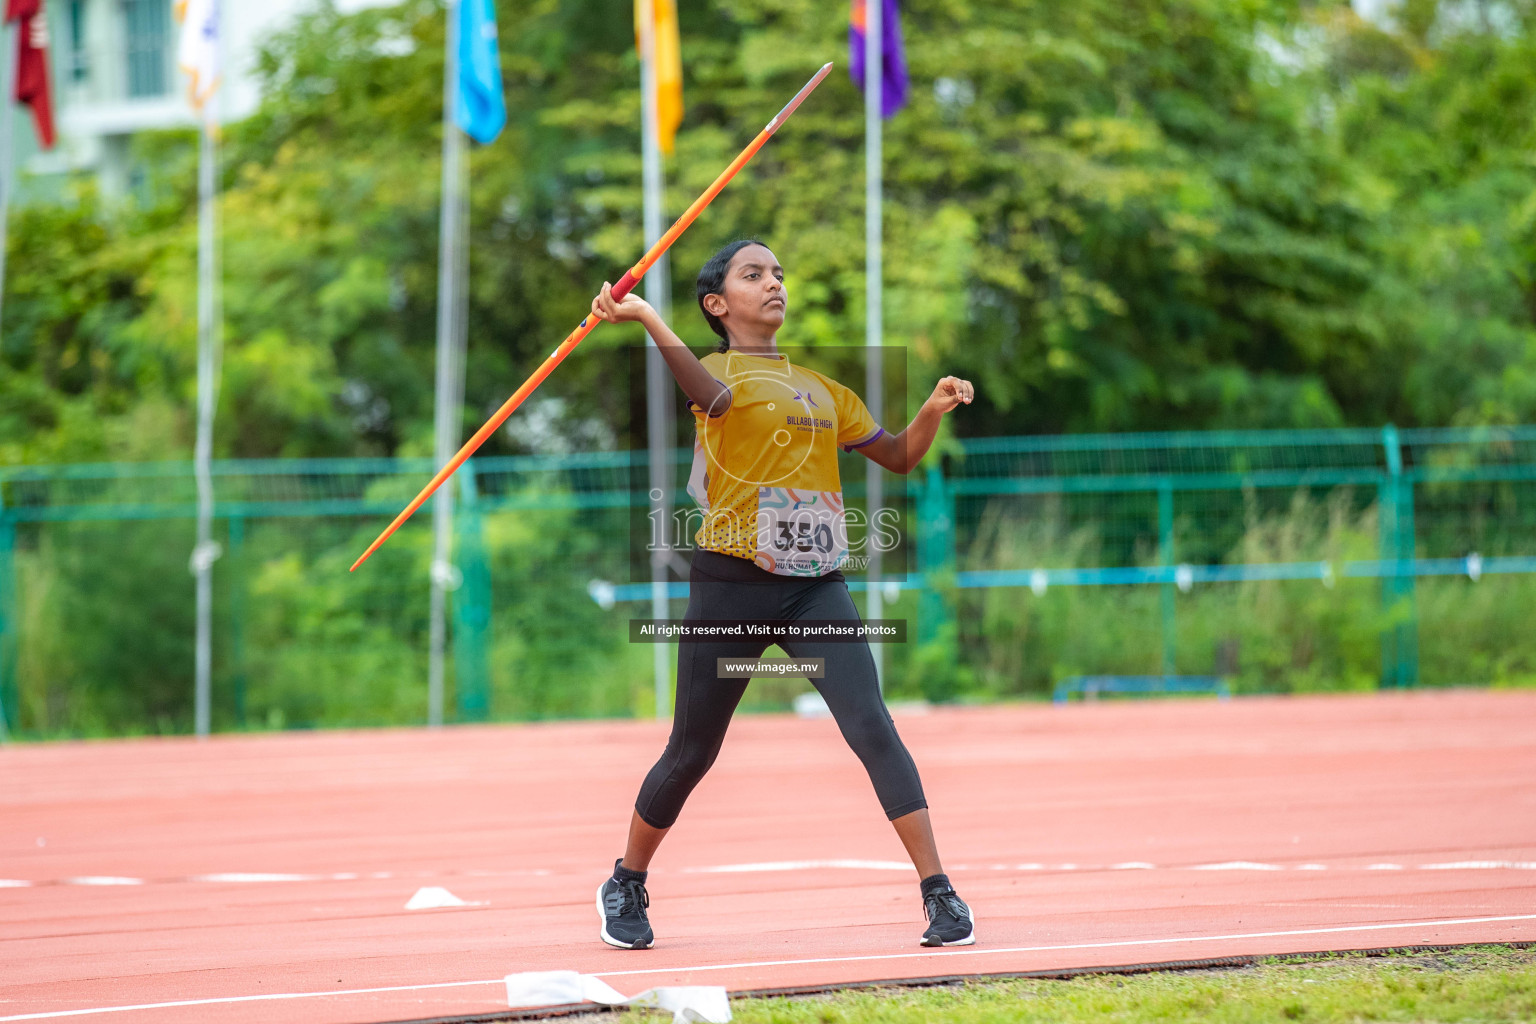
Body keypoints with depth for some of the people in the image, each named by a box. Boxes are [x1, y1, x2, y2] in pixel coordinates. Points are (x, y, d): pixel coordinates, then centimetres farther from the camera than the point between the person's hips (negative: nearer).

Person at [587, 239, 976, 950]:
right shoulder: (719, 370, 0)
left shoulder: (821, 389, 18)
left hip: (815, 584, 3)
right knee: (692, 752, 6)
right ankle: (626, 885, 29)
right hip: (732, 581, -3)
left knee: (871, 726, -16)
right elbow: (714, 395, -27)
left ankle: (939, 892, -18)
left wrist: (934, 410, 3)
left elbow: (898, 456, 24)